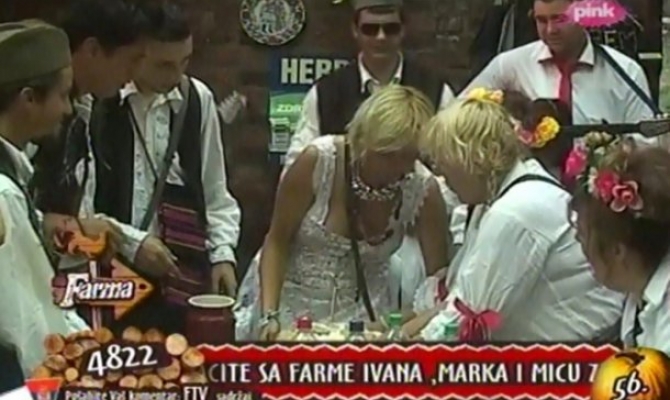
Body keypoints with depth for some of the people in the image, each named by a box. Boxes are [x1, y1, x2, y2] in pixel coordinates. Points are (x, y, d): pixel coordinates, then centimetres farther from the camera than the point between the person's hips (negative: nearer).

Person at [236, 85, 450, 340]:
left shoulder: (423, 189, -16)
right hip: (291, 298, -1)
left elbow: (438, 274, -7)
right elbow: (277, 241, -11)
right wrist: (269, 315, -19)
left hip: (362, 310, 1)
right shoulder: (318, 161, -20)